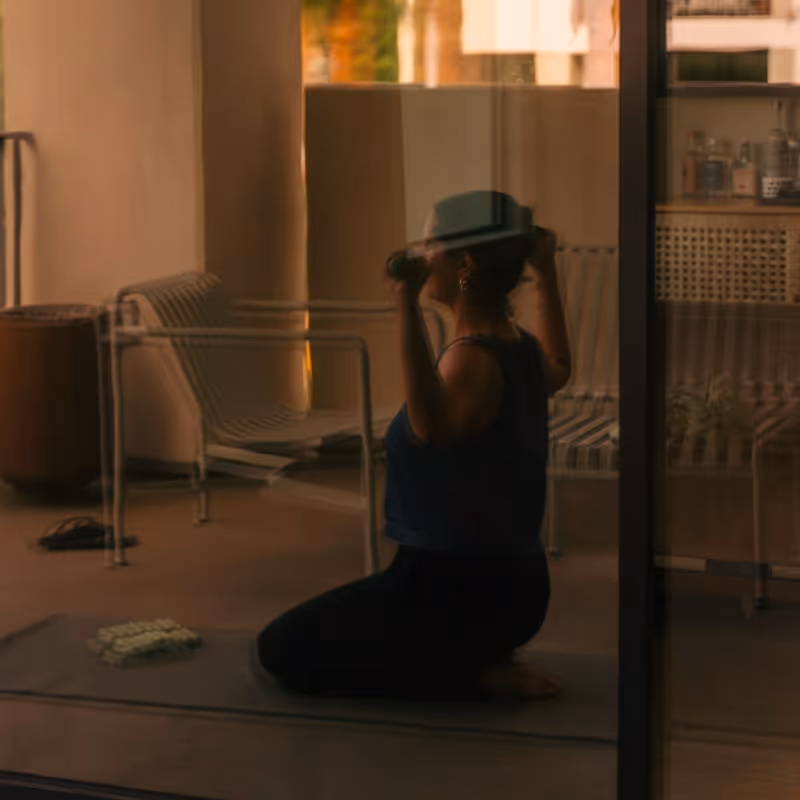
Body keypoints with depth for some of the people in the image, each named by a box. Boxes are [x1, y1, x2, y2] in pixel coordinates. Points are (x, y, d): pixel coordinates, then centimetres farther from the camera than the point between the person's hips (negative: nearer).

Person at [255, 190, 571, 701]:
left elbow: (433, 427, -47)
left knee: (283, 649, -3)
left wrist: (409, 308, -52)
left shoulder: (472, 358, -23)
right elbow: (558, 369, 31)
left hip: (453, 591, -10)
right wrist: (547, 274, 35)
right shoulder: (523, 350, 5)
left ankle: (479, 677, -8)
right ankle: (488, 663, 11)